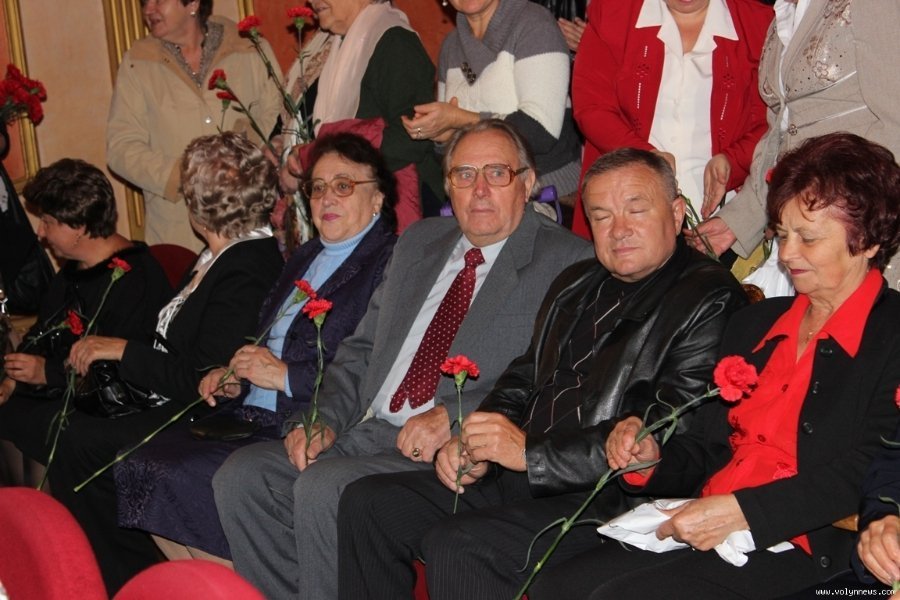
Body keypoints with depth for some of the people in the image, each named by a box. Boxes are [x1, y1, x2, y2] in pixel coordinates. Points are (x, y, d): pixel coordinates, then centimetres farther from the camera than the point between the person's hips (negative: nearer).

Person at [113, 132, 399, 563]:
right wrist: (237, 379, 8)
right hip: (250, 420, 9)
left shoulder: (392, 264, -6)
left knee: (181, 477, -22)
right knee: (139, 462, -8)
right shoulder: (304, 257, 23)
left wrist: (285, 375, -14)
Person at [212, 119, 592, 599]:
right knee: (241, 476, -9)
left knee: (323, 489, -28)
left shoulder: (566, 263, -3)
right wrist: (324, 418, 4)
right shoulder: (418, 242, 19)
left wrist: (453, 418, -21)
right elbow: (361, 349, 21)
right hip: (366, 434, 7)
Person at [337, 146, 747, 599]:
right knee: (366, 504, 1)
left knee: (455, 547, -29)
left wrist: (531, 452, -18)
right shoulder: (575, 284, 18)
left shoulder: (709, 301, -9)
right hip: (518, 480, 9)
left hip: (609, 503, -8)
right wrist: (473, 444, 2)